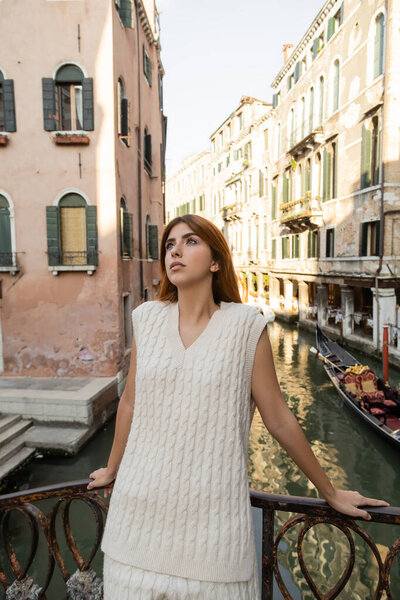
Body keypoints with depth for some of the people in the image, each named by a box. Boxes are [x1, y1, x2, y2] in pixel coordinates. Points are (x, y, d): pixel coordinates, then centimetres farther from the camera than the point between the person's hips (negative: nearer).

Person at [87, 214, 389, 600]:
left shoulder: (245, 324, -11)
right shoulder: (147, 318, -1)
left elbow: (279, 419, -3)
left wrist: (330, 492, 5)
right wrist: (111, 469, 21)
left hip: (212, 509, -3)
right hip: (142, 503, 3)